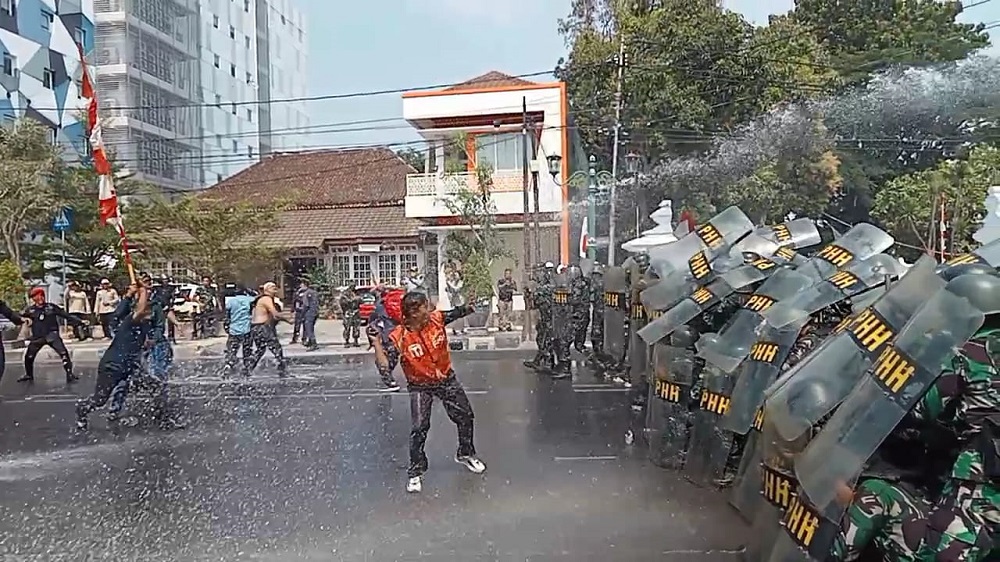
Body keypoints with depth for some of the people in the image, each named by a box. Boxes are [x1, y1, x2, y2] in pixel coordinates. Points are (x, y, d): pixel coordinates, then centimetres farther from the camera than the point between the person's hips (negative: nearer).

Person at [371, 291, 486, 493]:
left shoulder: (437, 319, -15)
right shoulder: (399, 337, -24)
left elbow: (461, 311, -5)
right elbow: (384, 364, -30)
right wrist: (376, 341, -38)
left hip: (446, 379, 4)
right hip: (420, 386, -4)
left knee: (466, 416, 12)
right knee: (420, 428, -13)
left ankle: (465, 454, 38)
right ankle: (415, 472, 9)